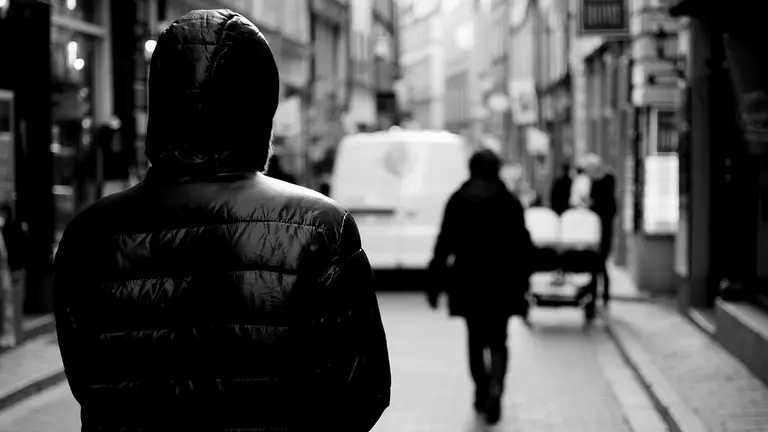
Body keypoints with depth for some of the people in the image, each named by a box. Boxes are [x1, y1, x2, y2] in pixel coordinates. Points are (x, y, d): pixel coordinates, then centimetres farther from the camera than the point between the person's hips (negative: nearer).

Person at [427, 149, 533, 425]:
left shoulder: (458, 201, -3)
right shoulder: (510, 203, -3)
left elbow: (444, 244, -3)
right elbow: (523, 247, -2)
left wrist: (435, 285, 1)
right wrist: (522, 285, 6)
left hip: (468, 282, 0)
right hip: (502, 284, 0)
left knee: (476, 340, 17)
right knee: (498, 341, 9)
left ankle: (481, 393, 18)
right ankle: (495, 387, -15)